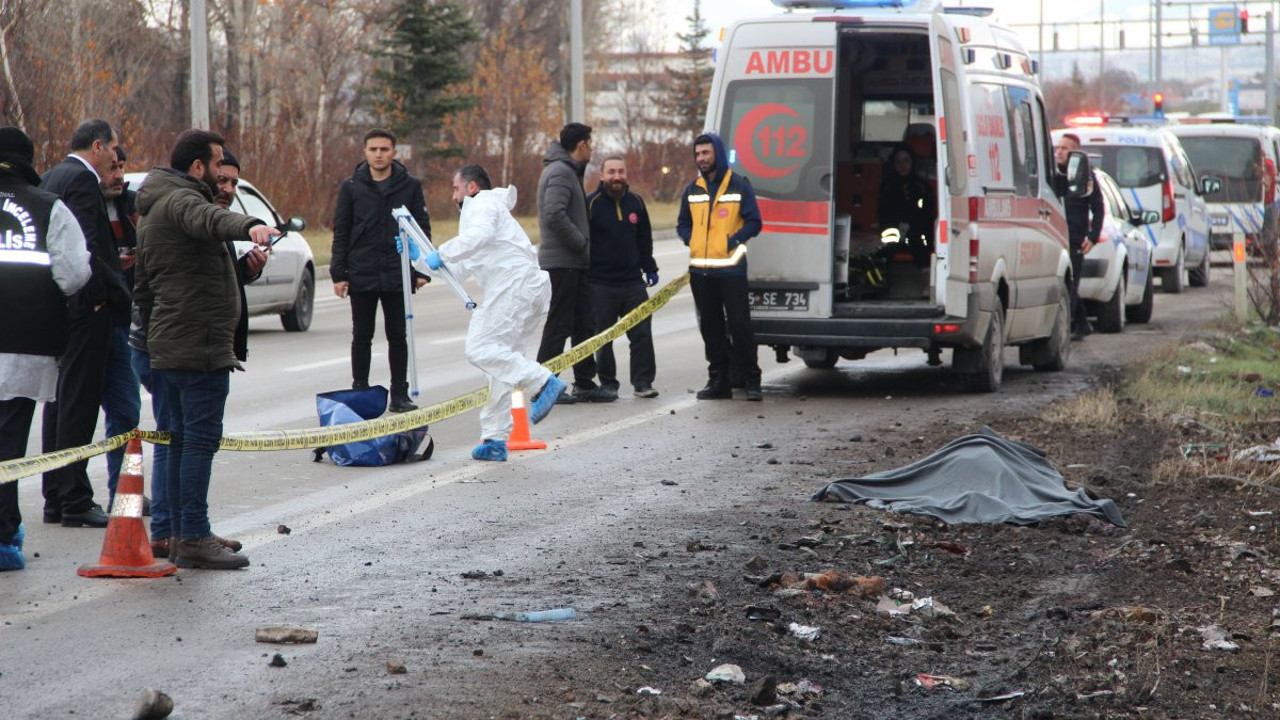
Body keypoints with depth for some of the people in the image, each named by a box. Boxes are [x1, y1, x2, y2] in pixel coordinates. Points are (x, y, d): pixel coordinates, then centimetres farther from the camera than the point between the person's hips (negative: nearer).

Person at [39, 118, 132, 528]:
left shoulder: (52, 177, 16)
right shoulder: (82, 180, -14)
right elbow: (86, 247, -21)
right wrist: (100, 294, -14)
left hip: (58, 307, 10)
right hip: (86, 309, -10)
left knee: (60, 403, 13)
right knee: (79, 405, -7)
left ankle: (56, 498, 17)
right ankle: (75, 503, -5)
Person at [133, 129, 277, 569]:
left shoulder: (151, 210, 21)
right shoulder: (180, 200, -12)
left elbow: (143, 285, 27)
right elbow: (209, 218, -38)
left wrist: (151, 334, 30)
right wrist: (248, 227, -57)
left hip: (167, 346, 10)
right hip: (200, 346, -10)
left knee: (183, 438, 14)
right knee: (201, 437, -10)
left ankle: (179, 533, 17)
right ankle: (194, 537, -13)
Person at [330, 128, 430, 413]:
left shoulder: (410, 186, 3)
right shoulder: (351, 187, 3)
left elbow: (423, 229, 7)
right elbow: (341, 232, 5)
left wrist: (422, 269, 0)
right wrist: (339, 274, -1)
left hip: (398, 276, 0)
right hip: (361, 275, 0)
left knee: (398, 336, 6)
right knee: (362, 336, 5)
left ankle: (400, 394, 13)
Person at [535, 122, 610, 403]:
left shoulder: (567, 170, 19)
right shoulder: (561, 172, -14)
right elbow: (554, 215, -27)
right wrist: (581, 243, -18)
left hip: (573, 263, 10)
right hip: (561, 261, -10)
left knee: (584, 324, 11)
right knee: (559, 324, -6)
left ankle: (585, 383, 16)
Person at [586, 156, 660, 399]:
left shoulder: (635, 203, 10)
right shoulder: (591, 204, -5)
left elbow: (645, 240, 19)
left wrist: (650, 269, 17)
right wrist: (583, 275, -9)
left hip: (633, 281, 4)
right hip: (601, 285, -4)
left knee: (642, 333, -1)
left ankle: (643, 382, 5)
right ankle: (608, 384, 12)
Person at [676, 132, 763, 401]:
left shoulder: (739, 186, -1)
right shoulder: (692, 190, 13)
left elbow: (754, 222, -1)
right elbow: (683, 224, 21)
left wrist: (735, 239, -14)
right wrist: (691, 240, 1)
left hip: (731, 267, -5)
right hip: (701, 269, 5)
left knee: (739, 324, -7)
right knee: (710, 326, 8)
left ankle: (751, 380, -1)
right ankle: (718, 380, 15)